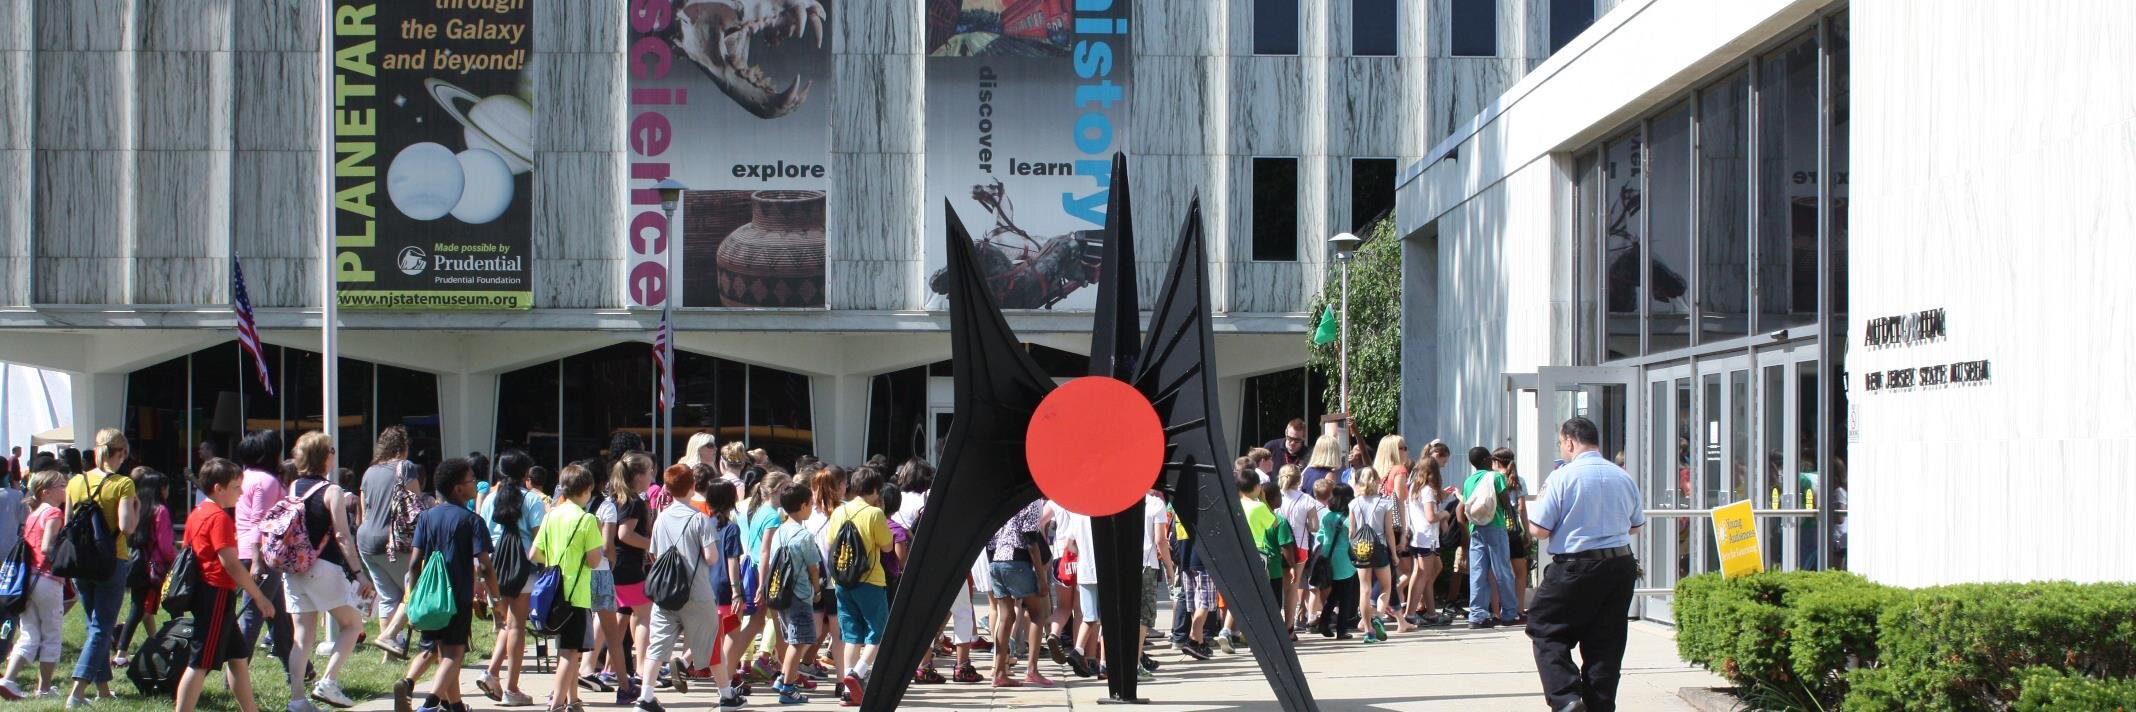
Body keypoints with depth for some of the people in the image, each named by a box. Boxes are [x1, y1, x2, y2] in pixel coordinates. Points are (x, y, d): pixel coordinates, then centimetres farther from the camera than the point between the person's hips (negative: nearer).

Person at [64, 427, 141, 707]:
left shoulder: (75, 482, 4)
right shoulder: (122, 484, -11)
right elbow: (127, 527, -19)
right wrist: (137, 509, -1)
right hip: (110, 561, -5)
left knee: (96, 625, 18)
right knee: (102, 628, -3)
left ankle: (103, 688, 22)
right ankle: (77, 692, -14)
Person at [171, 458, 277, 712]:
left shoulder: (196, 514, 13)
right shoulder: (220, 518, -15)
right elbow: (231, 564, -20)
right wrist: (259, 597, -15)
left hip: (203, 593, 10)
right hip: (218, 595, -10)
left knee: (239, 656, 17)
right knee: (200, 663, -9)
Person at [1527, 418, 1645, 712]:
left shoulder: (1562, 477, -10)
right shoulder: (1624, 478, 7)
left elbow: (1538, 530, -9)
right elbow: (1636, 526, 19)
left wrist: (1542, 497, 9)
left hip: (1575, 568, -5)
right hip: (1622, 566, 5)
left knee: (1545, 631, 6)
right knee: (1605, 642, 11)